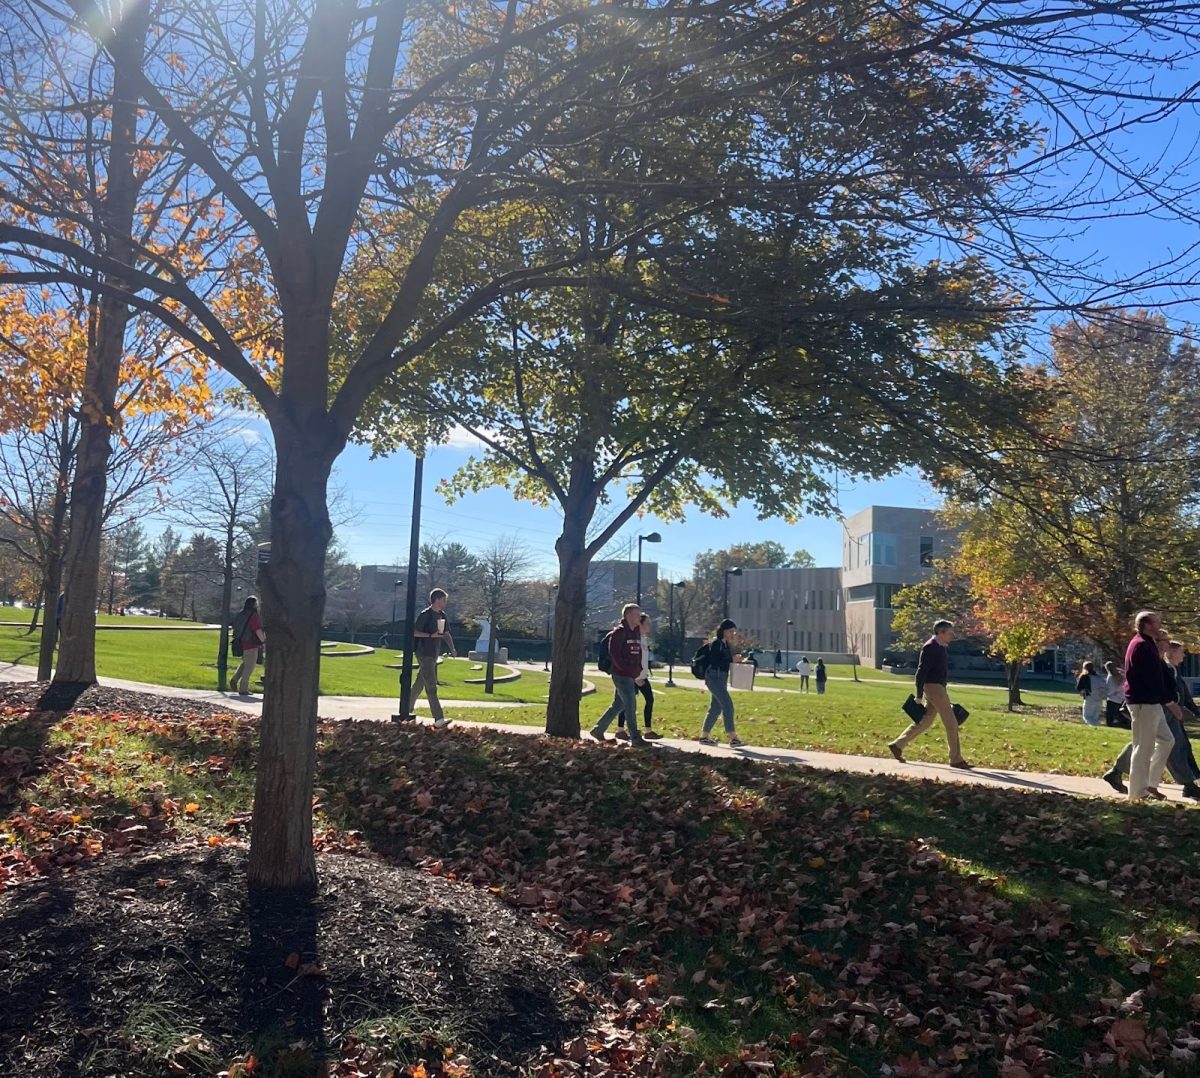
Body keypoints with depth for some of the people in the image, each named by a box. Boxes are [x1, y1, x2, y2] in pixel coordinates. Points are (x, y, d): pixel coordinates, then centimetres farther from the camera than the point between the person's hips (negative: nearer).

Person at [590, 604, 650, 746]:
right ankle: (635, 738, 0)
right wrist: (628, 669, -18)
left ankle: (598, 730, 24)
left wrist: (638, 669, 7)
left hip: (631, 676, 8)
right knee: (631, 706, -6)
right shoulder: (619, 632, -11)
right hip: (622, 675, -8)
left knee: (618, 705, 14)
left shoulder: (636, 632, 14)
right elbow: (614, 654, -17)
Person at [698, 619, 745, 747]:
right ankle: (733, 738, -14)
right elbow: (714, 661, -19)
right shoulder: (715, 643, -12)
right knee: (728, 705, -14)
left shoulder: (726, 643, 16)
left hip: (722, 678, 10)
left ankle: (704, 736, 20)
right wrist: (731, 660, -19)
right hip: (714, 677, -10)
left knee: (716, 708, 12)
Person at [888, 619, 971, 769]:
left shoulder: (944, 647, 14)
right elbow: (921, 672, -17)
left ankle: (897, 745, 18)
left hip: (939, 687, 10)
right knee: (951, 724, -6)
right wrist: (919, 696, -18)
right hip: (933, 687, -10)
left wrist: (946, 695, 22)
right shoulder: (930, 647, -15)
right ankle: (956, 760, 2)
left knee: (925, 722, 13)